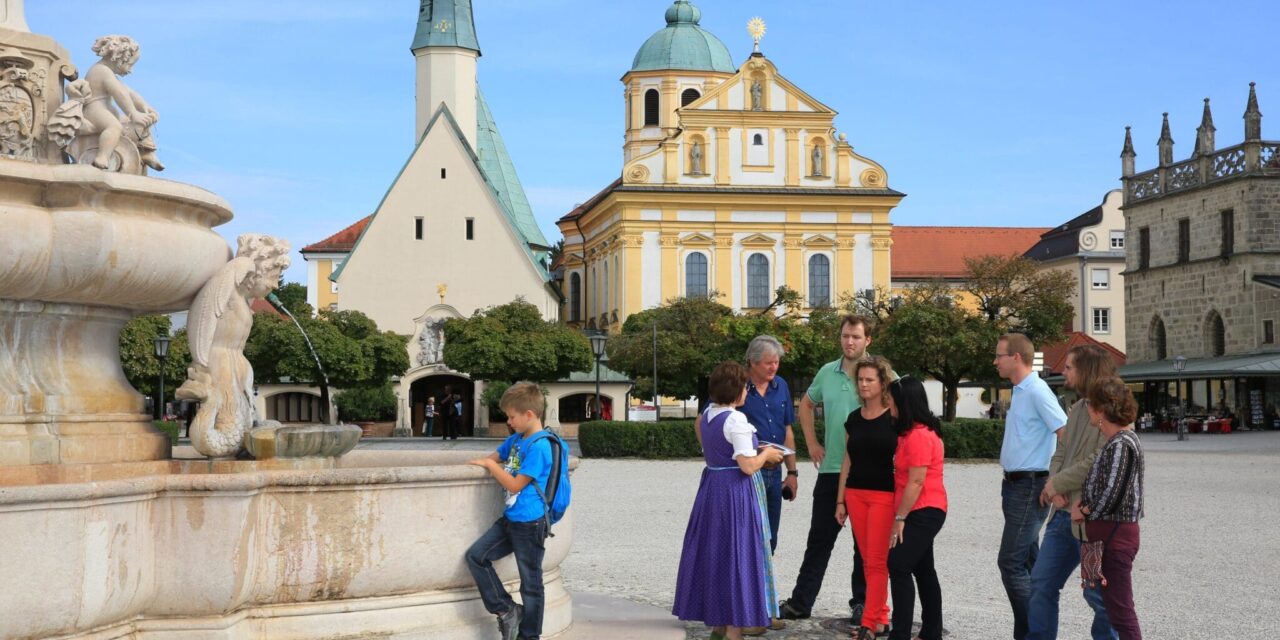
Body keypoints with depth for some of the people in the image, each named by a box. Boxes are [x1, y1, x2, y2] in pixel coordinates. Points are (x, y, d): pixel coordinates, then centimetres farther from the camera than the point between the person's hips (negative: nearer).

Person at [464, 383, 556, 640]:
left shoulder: (539, 447, -18)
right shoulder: (516, 439, 9)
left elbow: (515, 485, -18)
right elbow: (496, 456, 25)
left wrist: (491, 465, -8)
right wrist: (482, 462, 5)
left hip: (529, 524, -9)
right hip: (510, 519, 9)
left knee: (530, 583, 3)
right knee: (476, 556, 1)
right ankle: (506, 610, 8)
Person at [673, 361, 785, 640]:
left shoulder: (708, 415, 7)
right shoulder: (736, 420, -19)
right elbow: (748, 466, -20)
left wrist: (757, 451, 17)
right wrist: (766, 454, -2)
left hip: (712, 486, 8)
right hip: (737, 491, -8)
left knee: (714, 552, 15)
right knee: (736, 554, -1)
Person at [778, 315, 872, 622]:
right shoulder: (827, 372, 7)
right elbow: (806, 404, 23)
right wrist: (812, 442, 14)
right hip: (831, 469, 4)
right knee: (819, 538, 9)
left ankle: (862, 603, 16)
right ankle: (800, 602, 14)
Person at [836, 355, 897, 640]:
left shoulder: (895, 419, -5)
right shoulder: (854, 419, 10)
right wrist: (840, 500, 11)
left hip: (884, 496, -5)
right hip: (856, 494, 5)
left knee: (877, 561, -6)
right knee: (868, 561, 9)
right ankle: (881, 616, 19)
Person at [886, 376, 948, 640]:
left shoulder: (918, 435, -18)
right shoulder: (911, 431, 13)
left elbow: (916, 482, -21)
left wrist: (899, 518, -18)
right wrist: (901, 515, 11)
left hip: (923, 512, -11)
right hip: (923, 512, 11)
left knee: (898, 566, -13)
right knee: (923, 569, 15)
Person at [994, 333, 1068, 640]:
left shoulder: (1037, 392, -15)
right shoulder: (1019, 392, 14)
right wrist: (1010, 483, 17)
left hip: (1029, 487, -10)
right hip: (1015, 485, 10)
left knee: (1011, 563, -10)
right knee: (1028, 562, 12)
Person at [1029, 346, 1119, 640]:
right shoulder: (1077, 409, 13)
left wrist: (1057, 483, -13)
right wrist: (1054, 488, -6)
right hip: (1063, 513, 9)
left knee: (1098, 593, 3)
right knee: (1042, 583, 11)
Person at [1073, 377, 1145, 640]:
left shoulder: (1120, 445, -19)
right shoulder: (1120, 439, 12)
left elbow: (1109, 496, -22)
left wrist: (1083, 512, -6)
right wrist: (1084, 501, 4)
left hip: (1115, 534, -10)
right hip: (1108, 532, 10)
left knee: (1121, 610, -5)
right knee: (1115, 607, 18)